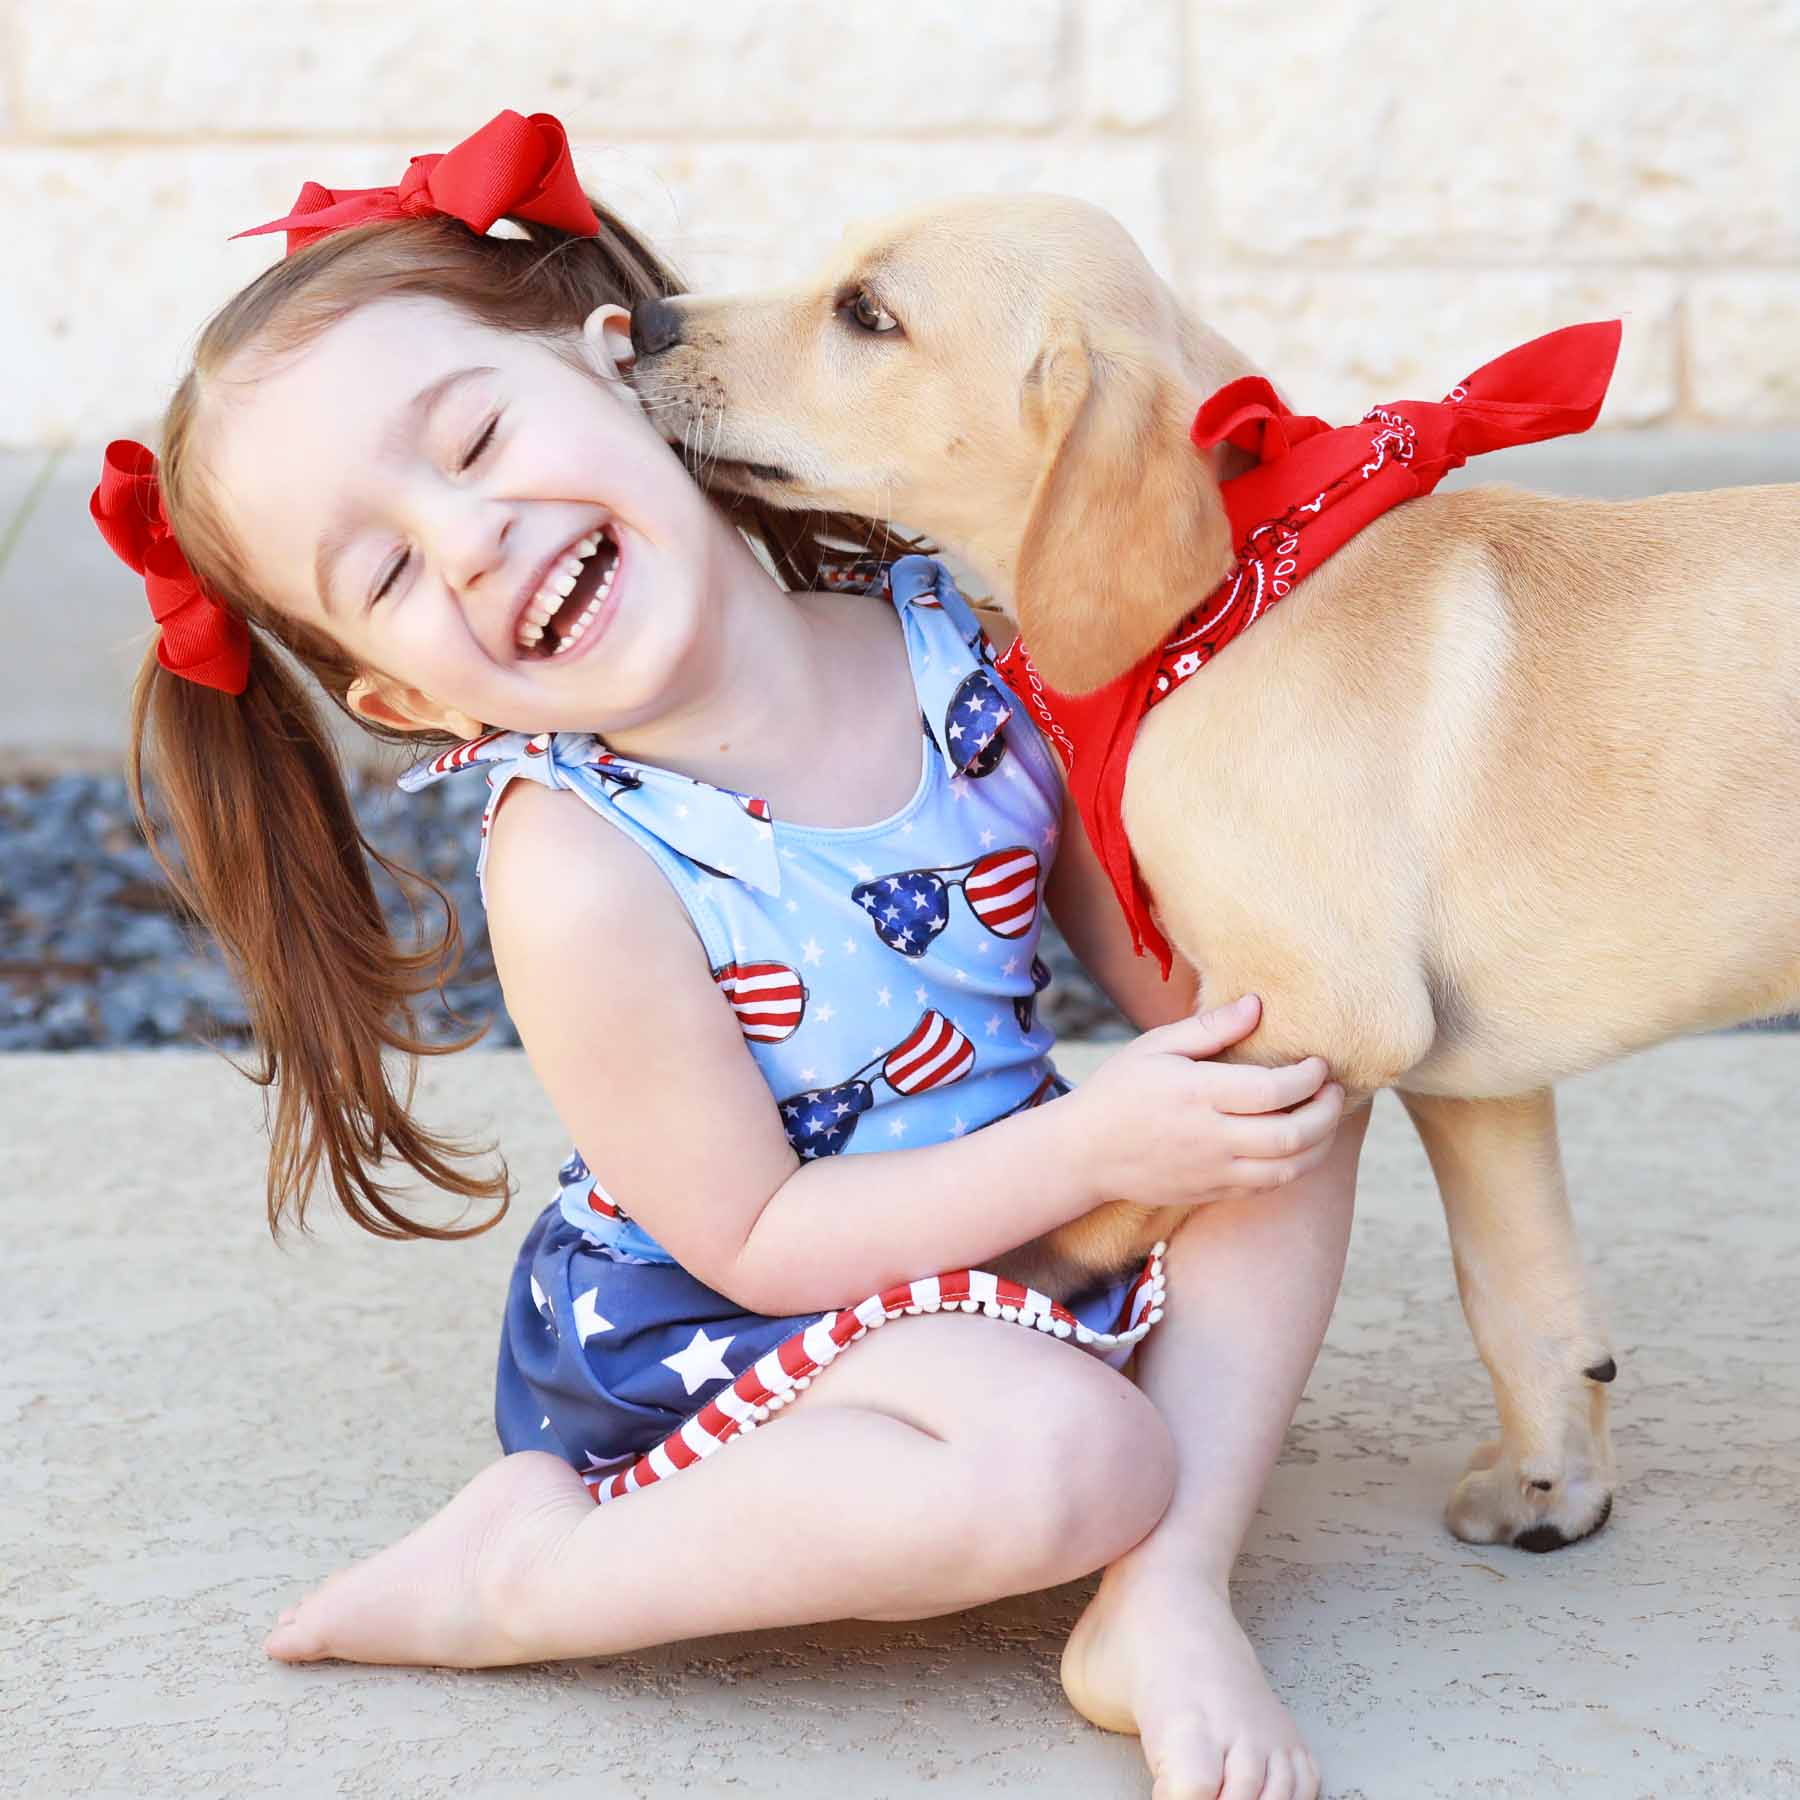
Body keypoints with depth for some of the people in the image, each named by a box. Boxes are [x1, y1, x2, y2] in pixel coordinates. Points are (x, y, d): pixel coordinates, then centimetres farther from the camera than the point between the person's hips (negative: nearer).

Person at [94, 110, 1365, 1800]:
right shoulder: (582, 878, -27)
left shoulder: (945, 638, -13)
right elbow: (750, 1237, -20)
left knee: (1292, 1087, -4)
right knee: (1071, 1455, -31)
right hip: (703, 1336, -7)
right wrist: (1095, 1149, -26)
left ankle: (1163, 1600, -12)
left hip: (996, 1223, 7)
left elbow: (1165, 965, 0)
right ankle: (532, 1571, -12)